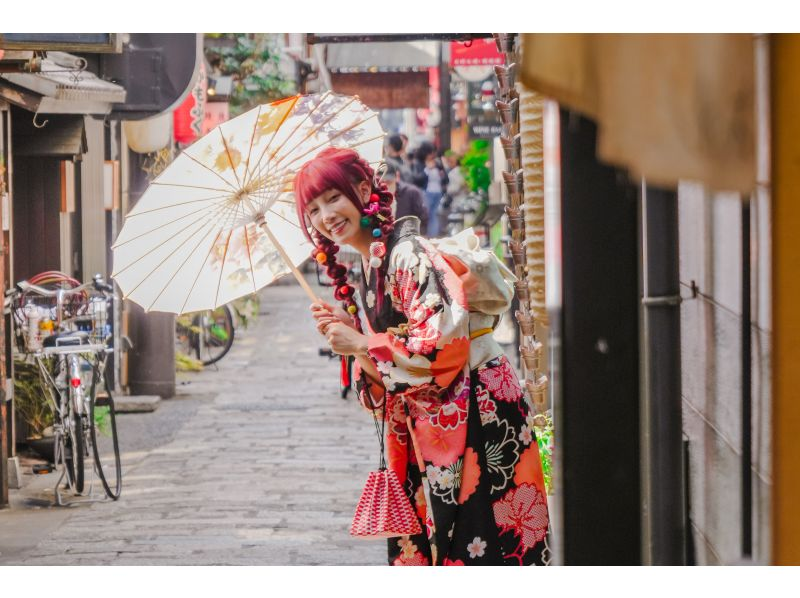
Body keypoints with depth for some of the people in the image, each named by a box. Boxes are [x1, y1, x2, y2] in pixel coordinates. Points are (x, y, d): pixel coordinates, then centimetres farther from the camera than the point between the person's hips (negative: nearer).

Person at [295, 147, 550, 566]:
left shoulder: (408, 253, -13)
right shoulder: (366, 271, 15)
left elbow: (444, 342, -23)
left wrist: (363, 346, -14)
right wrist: (345, 332, -1)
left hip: (474, 413, -9)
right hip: (423, 428, 9)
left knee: (473, 546, -8)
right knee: (418, 545, 9)